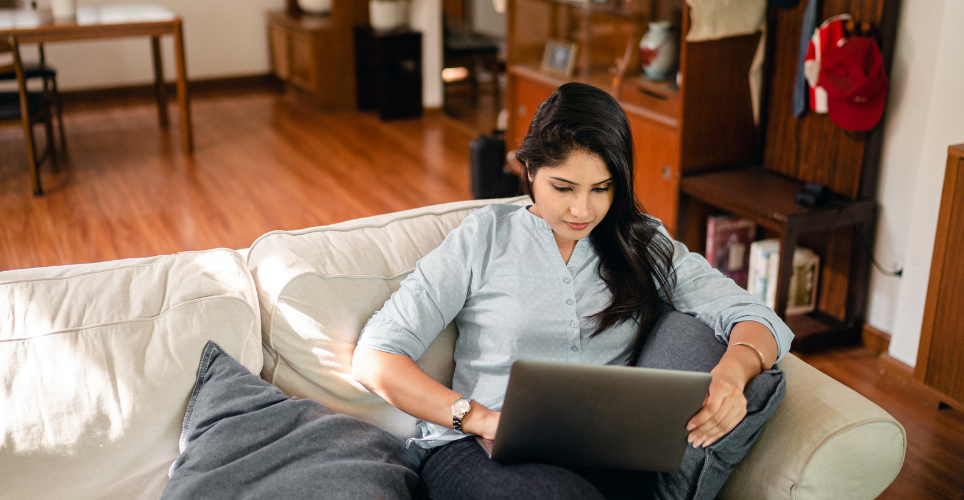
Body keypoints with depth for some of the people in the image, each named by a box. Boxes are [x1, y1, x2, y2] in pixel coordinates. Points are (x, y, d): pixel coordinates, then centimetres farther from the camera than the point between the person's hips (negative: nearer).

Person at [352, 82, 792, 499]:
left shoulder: (643, 245, 13)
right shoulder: (485, 237, 6)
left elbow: (758, 322, 4)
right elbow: (374, 359, -1)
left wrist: (733, 371, -21)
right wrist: (482, 419, -16)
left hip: (604, 458, 4)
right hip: (482, 454, -4)